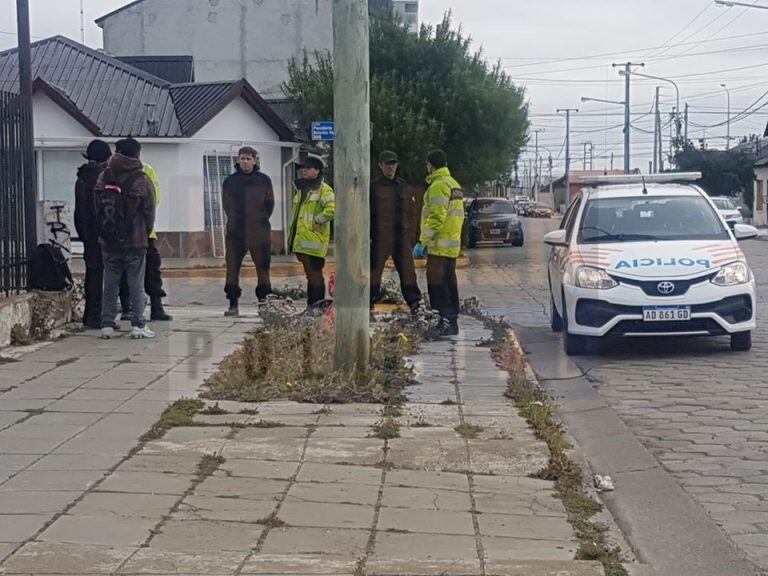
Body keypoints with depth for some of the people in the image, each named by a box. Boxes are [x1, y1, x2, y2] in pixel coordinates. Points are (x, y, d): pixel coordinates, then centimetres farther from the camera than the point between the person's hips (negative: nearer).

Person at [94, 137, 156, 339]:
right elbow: (149, 212, -2)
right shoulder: (142, 181, -8)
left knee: (110, 284, 9)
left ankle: (107, 324, 9)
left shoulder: (103, 179, 1)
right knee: (136, 284, 4)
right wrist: (144, 235, 12)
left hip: (109, 241, 3)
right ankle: (137, 325, 4)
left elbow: (97, 209, 7)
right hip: (135, 241, -3)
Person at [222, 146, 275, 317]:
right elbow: (226, 204, 12)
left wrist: (261, 220, 2)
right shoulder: (230, 181, 7)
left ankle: (264, 301, 13)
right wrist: (235, 221, 5)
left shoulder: (264, 180, 5)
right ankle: (233, 304, 2)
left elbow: (270, 204, 9)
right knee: (232, 268, -3)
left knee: (263, 267, 4)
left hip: (260, 232, 0)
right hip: (235, 232, 0)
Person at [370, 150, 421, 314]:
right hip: (380, 237, -2)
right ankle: (370, 300, 10)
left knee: (407, 269, 0)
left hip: (402, 235, 2)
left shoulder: (404, 187, 13)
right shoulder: (375, 188, 4)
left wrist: (411, 235, 9)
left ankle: (414, 302, 3)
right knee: (375, 268, 1)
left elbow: (411, 213, 15)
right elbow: (367, 213, 3)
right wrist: (367, 235, -4)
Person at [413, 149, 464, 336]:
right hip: (453, 244, 10)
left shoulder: (439, 186, -15)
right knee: (449, 281, 14)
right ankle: (452, 319, 18)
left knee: (437, 282, -8)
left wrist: (423, 242, -20)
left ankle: (447, 320, -12)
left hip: (440, 245, -10)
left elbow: (436, 218, -22)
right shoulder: (454, 184, 17)